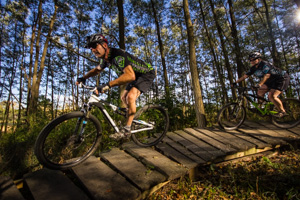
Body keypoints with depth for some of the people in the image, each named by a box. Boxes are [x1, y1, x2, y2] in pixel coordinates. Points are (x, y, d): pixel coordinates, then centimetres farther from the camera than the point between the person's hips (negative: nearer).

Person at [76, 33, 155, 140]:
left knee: (130, 96, -27)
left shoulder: (118, 56, -32)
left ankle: (126, 129, -17)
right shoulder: (105, 58, -2)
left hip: (147, 74, -9)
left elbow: (130, 76, -47)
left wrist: (108, 85, -51)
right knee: (124, 98, 12)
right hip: (136, 75, 9)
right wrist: (83, 77, 6)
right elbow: (97, 69, 18)